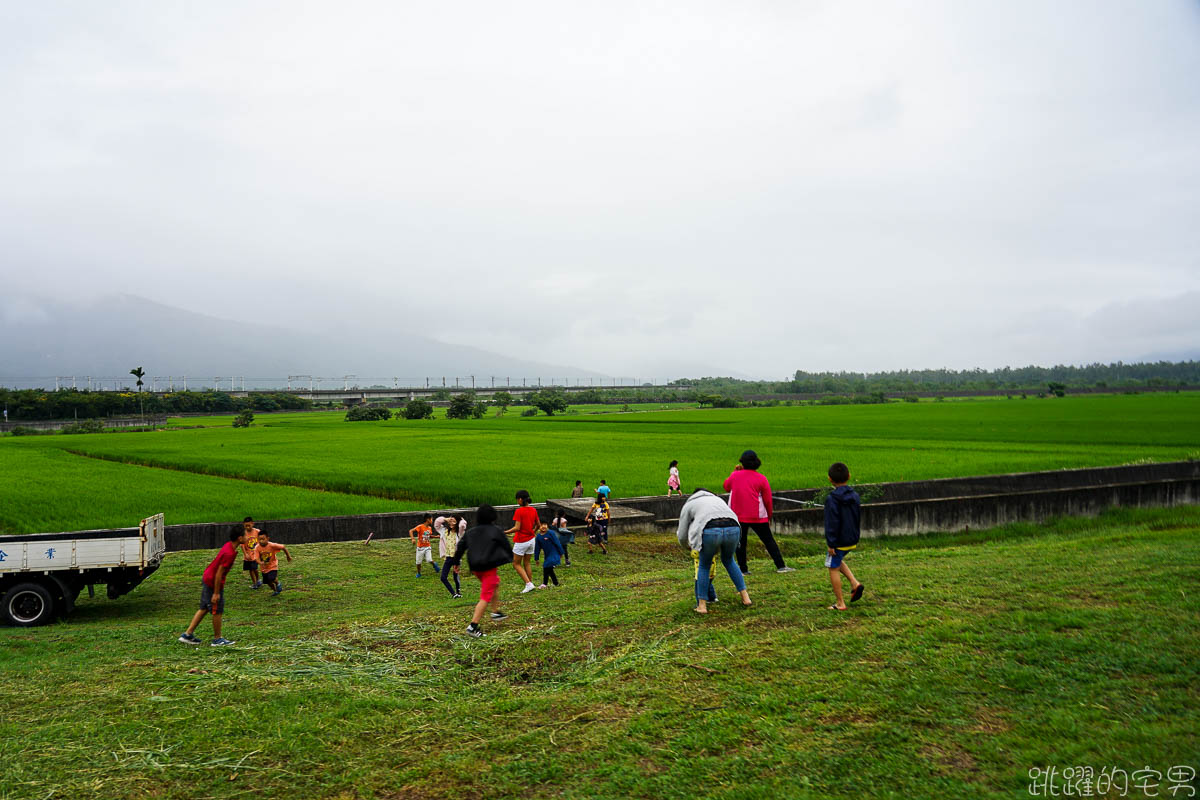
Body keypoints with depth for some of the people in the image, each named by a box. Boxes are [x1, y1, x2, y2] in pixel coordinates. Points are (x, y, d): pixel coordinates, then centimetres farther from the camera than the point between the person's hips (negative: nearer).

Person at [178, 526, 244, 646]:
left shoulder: (229, 545, 2)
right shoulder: (229, 553, -27)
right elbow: (219, 573, -25)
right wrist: (216, 593, -20)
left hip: (207, 578, 10)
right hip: (213, 583, -10)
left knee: (204, 609, 18)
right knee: (217, 611, 5)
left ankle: (188, 634, 23)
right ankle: (217, 639, 18)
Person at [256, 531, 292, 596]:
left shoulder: (272, 545, -24)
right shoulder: (258, 548, -16)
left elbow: (283, 548, -16)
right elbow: (257, 558, -20)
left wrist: (288, 556, -7)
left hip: (273, 566, -4)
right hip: (264, 567, 4)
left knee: (272, 579, -24)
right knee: (268, 582, 13)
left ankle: (278, 584, 11)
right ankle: (275, 590, 43)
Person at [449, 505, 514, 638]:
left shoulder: (470, 532, 12)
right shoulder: (496, 530, -1)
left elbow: (460, 547, 13)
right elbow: (506, 546, 6)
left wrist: (456, 563, 23)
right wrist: (511, 556, 26)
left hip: (475, 568, 7)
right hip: (489, 567, -7)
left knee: (496, 582, 31)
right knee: (486, 597, -4)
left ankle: (496, 612, 32)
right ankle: (473, 626, -12)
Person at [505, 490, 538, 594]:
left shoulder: (519, 511, -17)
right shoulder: (533, 510, 3)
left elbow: (517, 528, -22)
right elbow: (538, 525, 12)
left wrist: (505, 532, -17)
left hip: (521, 541, -6)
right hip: (531, 540, 6)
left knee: (516, 564, 6)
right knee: (526, 563, 17)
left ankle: (528, 584, -5)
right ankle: (530, 583, 17)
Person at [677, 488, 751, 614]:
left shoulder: (688, 504, 28)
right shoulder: (717, 499, 40)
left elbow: (682, 536, 29)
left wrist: (688, 546, 52)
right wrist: (717, 550, 52)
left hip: (710, 532, -4)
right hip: (733, 529, 4)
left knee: (704, 566, 21)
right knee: (728, 561, 31)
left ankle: (702, 605, 22)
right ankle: (745, 597, 30)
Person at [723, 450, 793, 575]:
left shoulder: (735, 475, 0)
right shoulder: (761, 478, -4)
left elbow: (726, 487, 21)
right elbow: (768, 500, -1)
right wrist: (769, 516, 12)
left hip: (738, 516, 1)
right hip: (757, 517, -1)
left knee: (740, 542, 9)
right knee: (769, 540, 7)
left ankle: (743, 569, 8)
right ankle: (781, 566, 7)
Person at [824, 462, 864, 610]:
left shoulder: (832, 499, -18)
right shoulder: (855, 496, 3)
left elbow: (831, 523, -19)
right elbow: (859, 518, 13)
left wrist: (830, 543, -14)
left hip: (839, 541, -8)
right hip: (852, 540, 8)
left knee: (833, 569, 5)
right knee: (838, 561, 30)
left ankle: (840, 603, 9)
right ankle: (854, 583, 12)